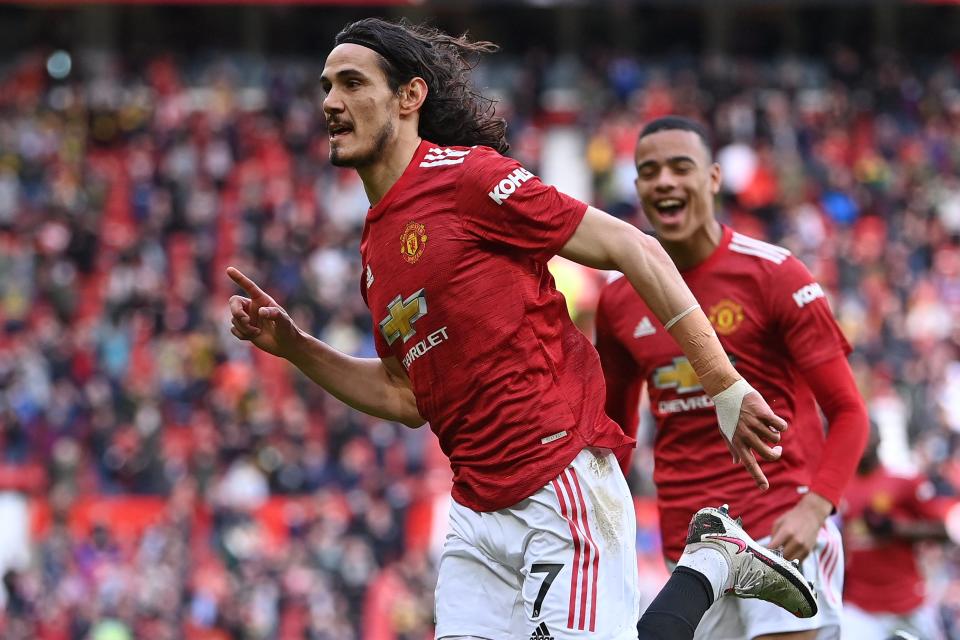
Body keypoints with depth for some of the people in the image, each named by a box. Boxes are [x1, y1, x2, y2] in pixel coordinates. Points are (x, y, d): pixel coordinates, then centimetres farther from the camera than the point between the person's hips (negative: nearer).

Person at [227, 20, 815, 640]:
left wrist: (728, 388, -13)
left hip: (563, 488, -8)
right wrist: (292, 346, 13)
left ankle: (715, 561, 9)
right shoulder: (375, 249, 17)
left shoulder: (466, 175, -8)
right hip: (478, 512, 8)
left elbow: (634, 250, -9)